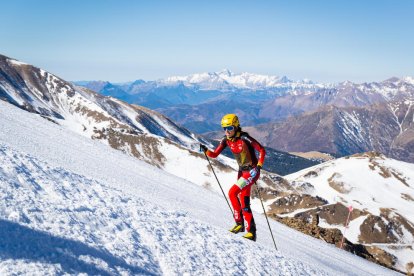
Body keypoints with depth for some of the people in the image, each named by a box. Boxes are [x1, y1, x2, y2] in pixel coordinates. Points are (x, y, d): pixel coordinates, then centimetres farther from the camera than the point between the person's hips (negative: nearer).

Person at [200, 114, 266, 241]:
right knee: (244, 203, 6)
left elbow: (262, 150, -15)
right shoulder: (226, 140, 0)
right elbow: (214, 154, 0)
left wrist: (259, 166, -25)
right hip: (242, 171, 7)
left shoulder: (244, 138, -19)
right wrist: (206, 151, -20)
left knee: (232, 193, -20)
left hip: (252, 171, -7)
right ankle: (251, 231, 14)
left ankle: (239, 222, -5)